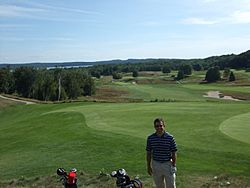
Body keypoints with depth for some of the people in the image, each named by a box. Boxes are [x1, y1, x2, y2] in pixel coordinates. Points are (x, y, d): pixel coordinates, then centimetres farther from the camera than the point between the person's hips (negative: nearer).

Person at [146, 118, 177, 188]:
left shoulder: (170, 138, -10)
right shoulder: (150, 138, -4)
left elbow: (173, 153, -4)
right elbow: (149, 153, 4)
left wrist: (174, 165, -6)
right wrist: (149, 166, 4)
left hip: (168, 164, -2)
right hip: (156, 164, 2)